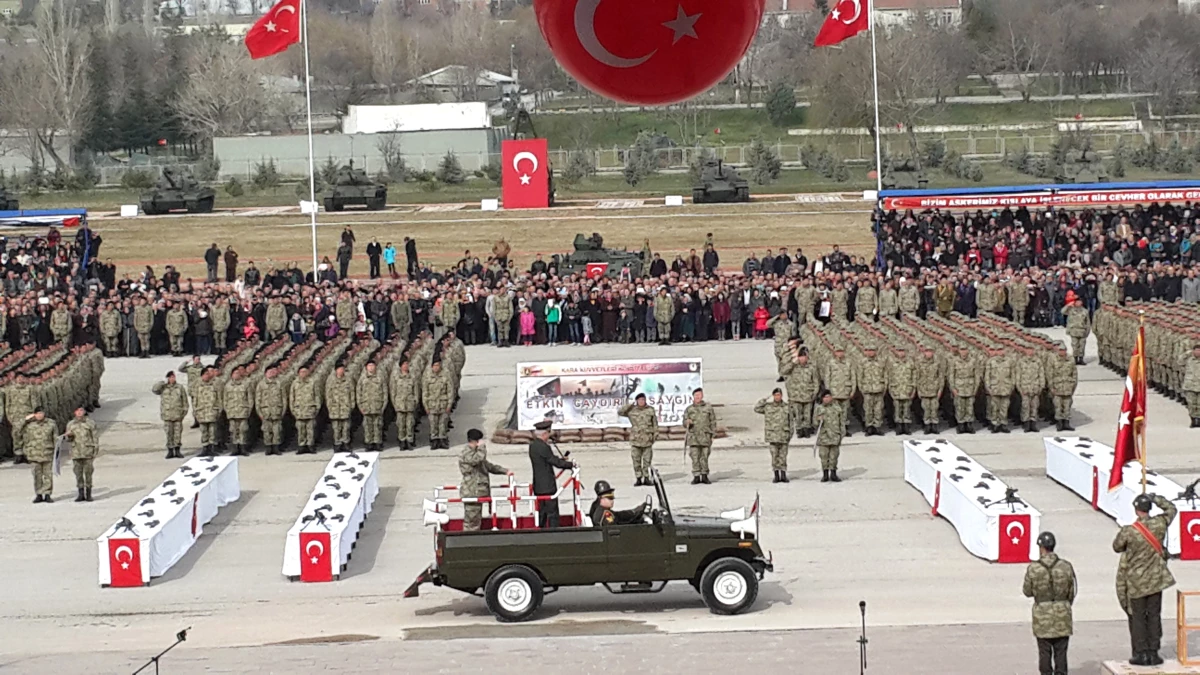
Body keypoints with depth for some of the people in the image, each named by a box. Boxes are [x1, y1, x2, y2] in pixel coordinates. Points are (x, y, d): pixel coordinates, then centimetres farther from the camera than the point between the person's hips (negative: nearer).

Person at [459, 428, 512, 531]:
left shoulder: (475, 452, 21)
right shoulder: (466, 453, -12)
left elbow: (488, 466, 30)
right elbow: (479, 458, -31)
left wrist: (505, 471, 23)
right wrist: (481, 447, -13)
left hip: (478, 492, 10)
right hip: (471, 493, -10)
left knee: (476, 520, 11)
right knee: (471, 520, -10)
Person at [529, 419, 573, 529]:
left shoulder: (532, 445, 9)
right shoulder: (543, 447, -20)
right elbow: (556, 463, -15)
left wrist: (561, 459, 12)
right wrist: (571, 464, -1)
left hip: (538, 486, 9)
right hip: (547, 486, -9)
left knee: (542, 513, 14)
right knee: (552, 514, -5)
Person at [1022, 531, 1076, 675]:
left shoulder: (1033, 569, -11)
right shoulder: (1066, 567, -5)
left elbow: (1027, 591, 0)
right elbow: (1071, 593, 3)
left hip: (1042, 616, -1)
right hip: (1062, 615, 1)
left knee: (1044, 652, 8)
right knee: (1061, 651, 7)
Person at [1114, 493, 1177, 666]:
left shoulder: (1128, 531, -19)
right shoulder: (1159, 524, -9)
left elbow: (1117, 547, 0)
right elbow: (1171, 509, 12)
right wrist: (1155, 499, 14)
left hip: (1135, 582, -3)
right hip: (1156, 580, 3)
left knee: (1137, 617, 6)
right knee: (1154, 616, 10)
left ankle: (1141, 654, 7)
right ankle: (1153, 653, 11)